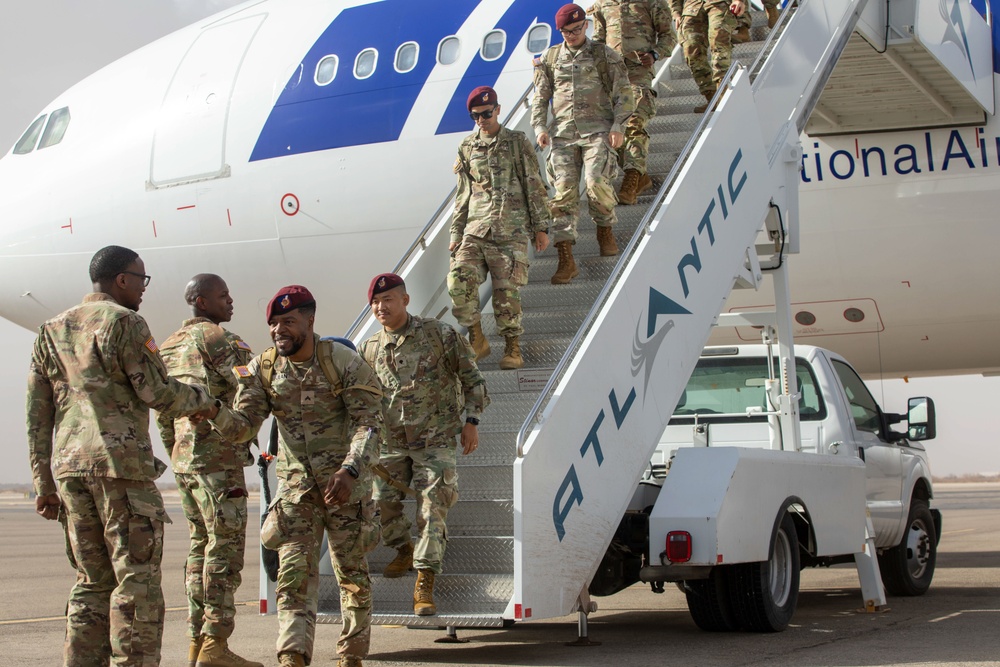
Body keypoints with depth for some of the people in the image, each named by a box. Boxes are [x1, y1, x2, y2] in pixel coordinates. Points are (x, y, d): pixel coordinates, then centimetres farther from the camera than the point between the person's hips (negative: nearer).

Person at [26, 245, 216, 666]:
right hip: (120, 462, -7)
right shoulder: (124, 322, -4)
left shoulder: (52, 331, 16)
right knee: (137, 582, -4)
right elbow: (158, 393, -8)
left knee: (92, 583, 12)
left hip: (69, 466, 7)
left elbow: (37, 415, 14)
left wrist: (44, 482, 16)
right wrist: (199, 399, 12)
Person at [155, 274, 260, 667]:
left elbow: (162, 411, 20)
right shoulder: (218, 339, -9)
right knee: (225, 548, -8)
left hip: (184, 459, 9)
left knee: (201, 547, 12)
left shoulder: (169, 347, 18)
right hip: (218, 457, -9)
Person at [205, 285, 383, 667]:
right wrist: (214, 413, -29)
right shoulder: (262, 370, -2)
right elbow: (243, 426, -6)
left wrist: (349, 471, -30)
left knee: (352, 572, 8)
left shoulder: (343, 362, -12)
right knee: (295, 572, -10)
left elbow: (368, 422, -15)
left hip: (347, 482, -2)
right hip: (295, 485, 2)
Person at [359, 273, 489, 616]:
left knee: (431, 508, -13)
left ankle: (424, 585, -11)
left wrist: (471, 421, -5)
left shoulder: (439, 334, -6)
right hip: (391, 443, 4)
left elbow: (471, 377, 2)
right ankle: (404, 552, 27)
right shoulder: (370, 349, 6)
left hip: (435, 440, -4)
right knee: (379, 502, -3)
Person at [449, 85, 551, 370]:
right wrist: (456, 233, 14)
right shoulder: (467, 147, 14)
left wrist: (541, 226, 0)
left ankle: (513, 349, 7)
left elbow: (534, 187, 5)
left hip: (511, 231, -3)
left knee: (507, 290, -5)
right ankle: (477, 339, -2)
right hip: (475, 229, 3)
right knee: (459, 279, -15)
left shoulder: (517, 142, 5)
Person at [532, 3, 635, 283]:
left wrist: (618, 125, -6)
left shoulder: (604, 55, 8)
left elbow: (623, 93, 6)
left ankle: (605, 229, 10)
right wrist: (540, 126, 1)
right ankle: (566, 260, -11)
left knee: (596, 181, -22)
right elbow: (540, 97, 16)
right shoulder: (550, 58, 14)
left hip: (597, 130, -2)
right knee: (564, 190, -9)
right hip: (563, 132, 2)